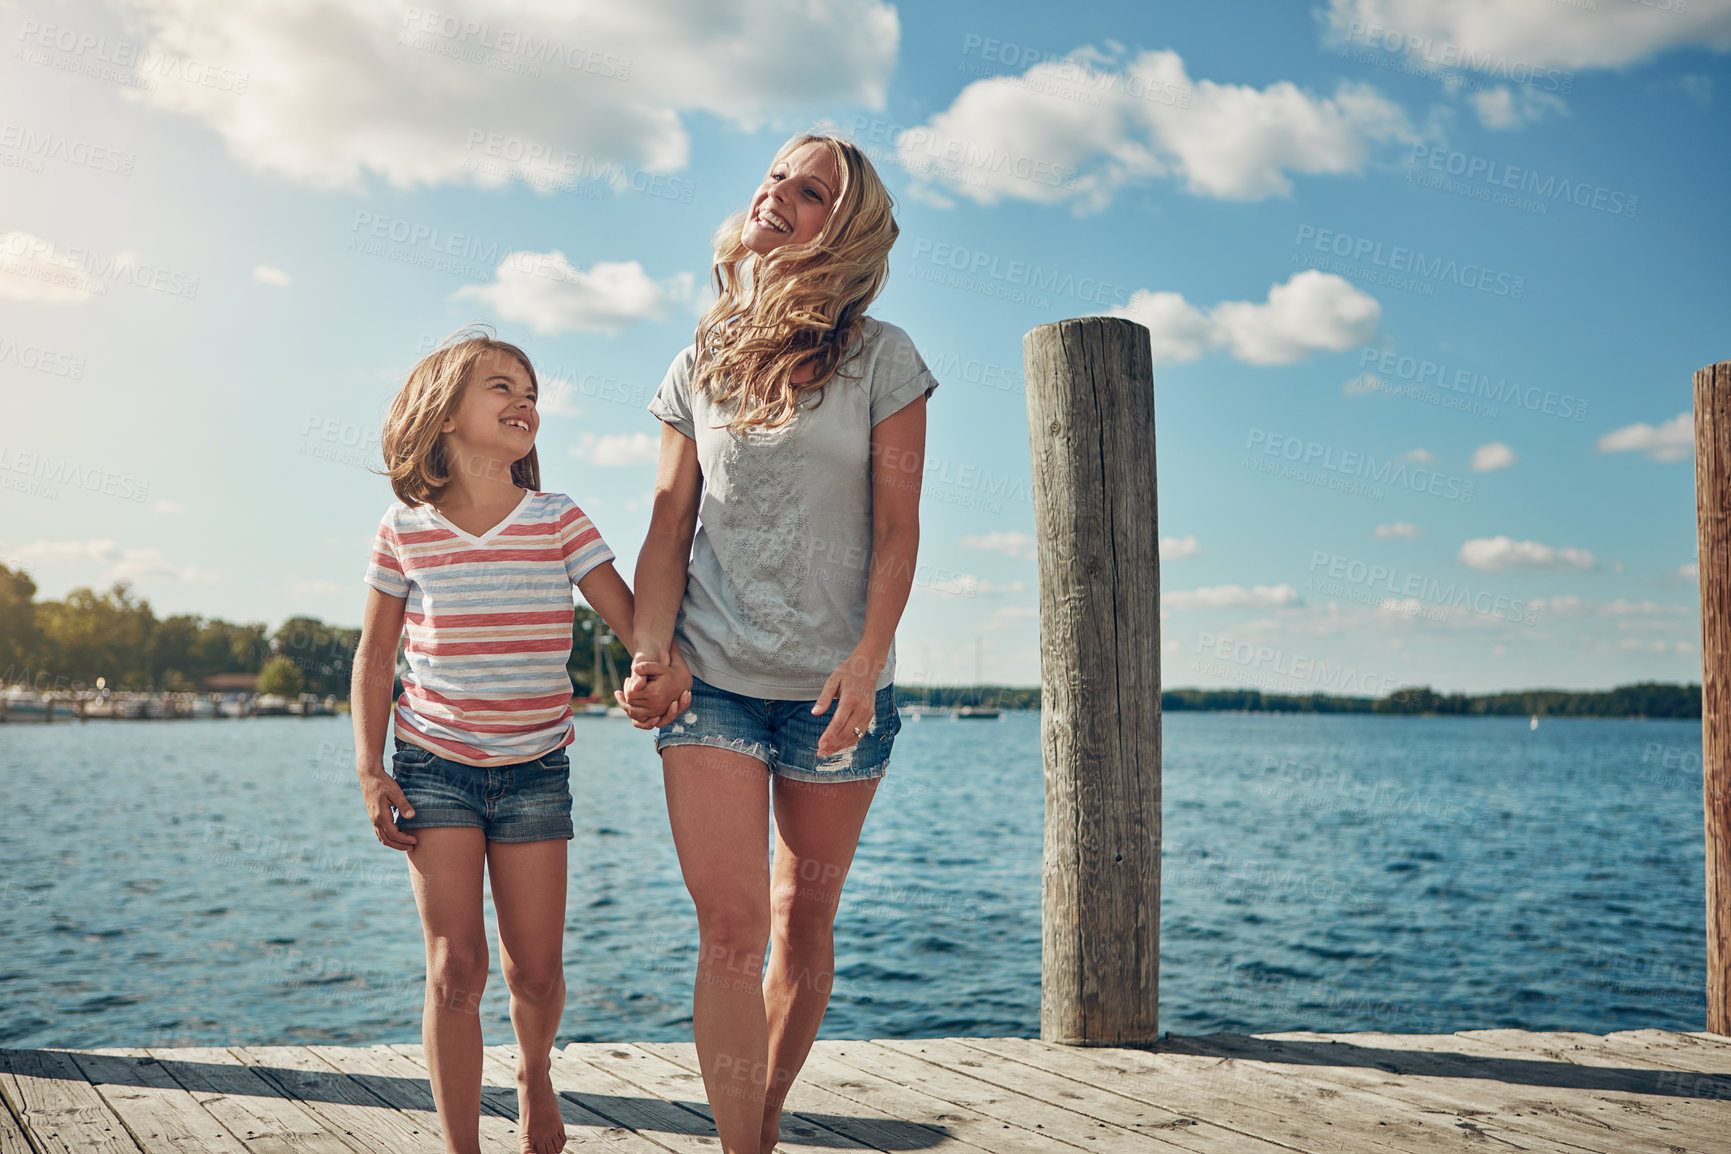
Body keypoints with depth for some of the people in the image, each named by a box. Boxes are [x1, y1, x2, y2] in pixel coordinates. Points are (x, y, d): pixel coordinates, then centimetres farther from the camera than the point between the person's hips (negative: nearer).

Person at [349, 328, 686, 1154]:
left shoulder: (559, 522, -3)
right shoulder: (405, 528, -3)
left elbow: (631, 618, -8)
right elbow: (374, 657, 4)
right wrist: (370, 772, -1)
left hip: (534, 769, 1)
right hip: (434, 765, -1)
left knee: (535, 969, 6)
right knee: (455, 965, -7)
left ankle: (534, 1072, 39)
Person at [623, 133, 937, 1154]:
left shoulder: (880, 358, 0)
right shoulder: (699, 368, 8)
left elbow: (898, 526, -4)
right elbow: (671, 523, 6)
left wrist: (866, 660, -15)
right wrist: (654, 644, -10)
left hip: (833, 685, -1)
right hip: (711, 681, 1)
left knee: (804, 919, 11)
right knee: (729, 928, -7)